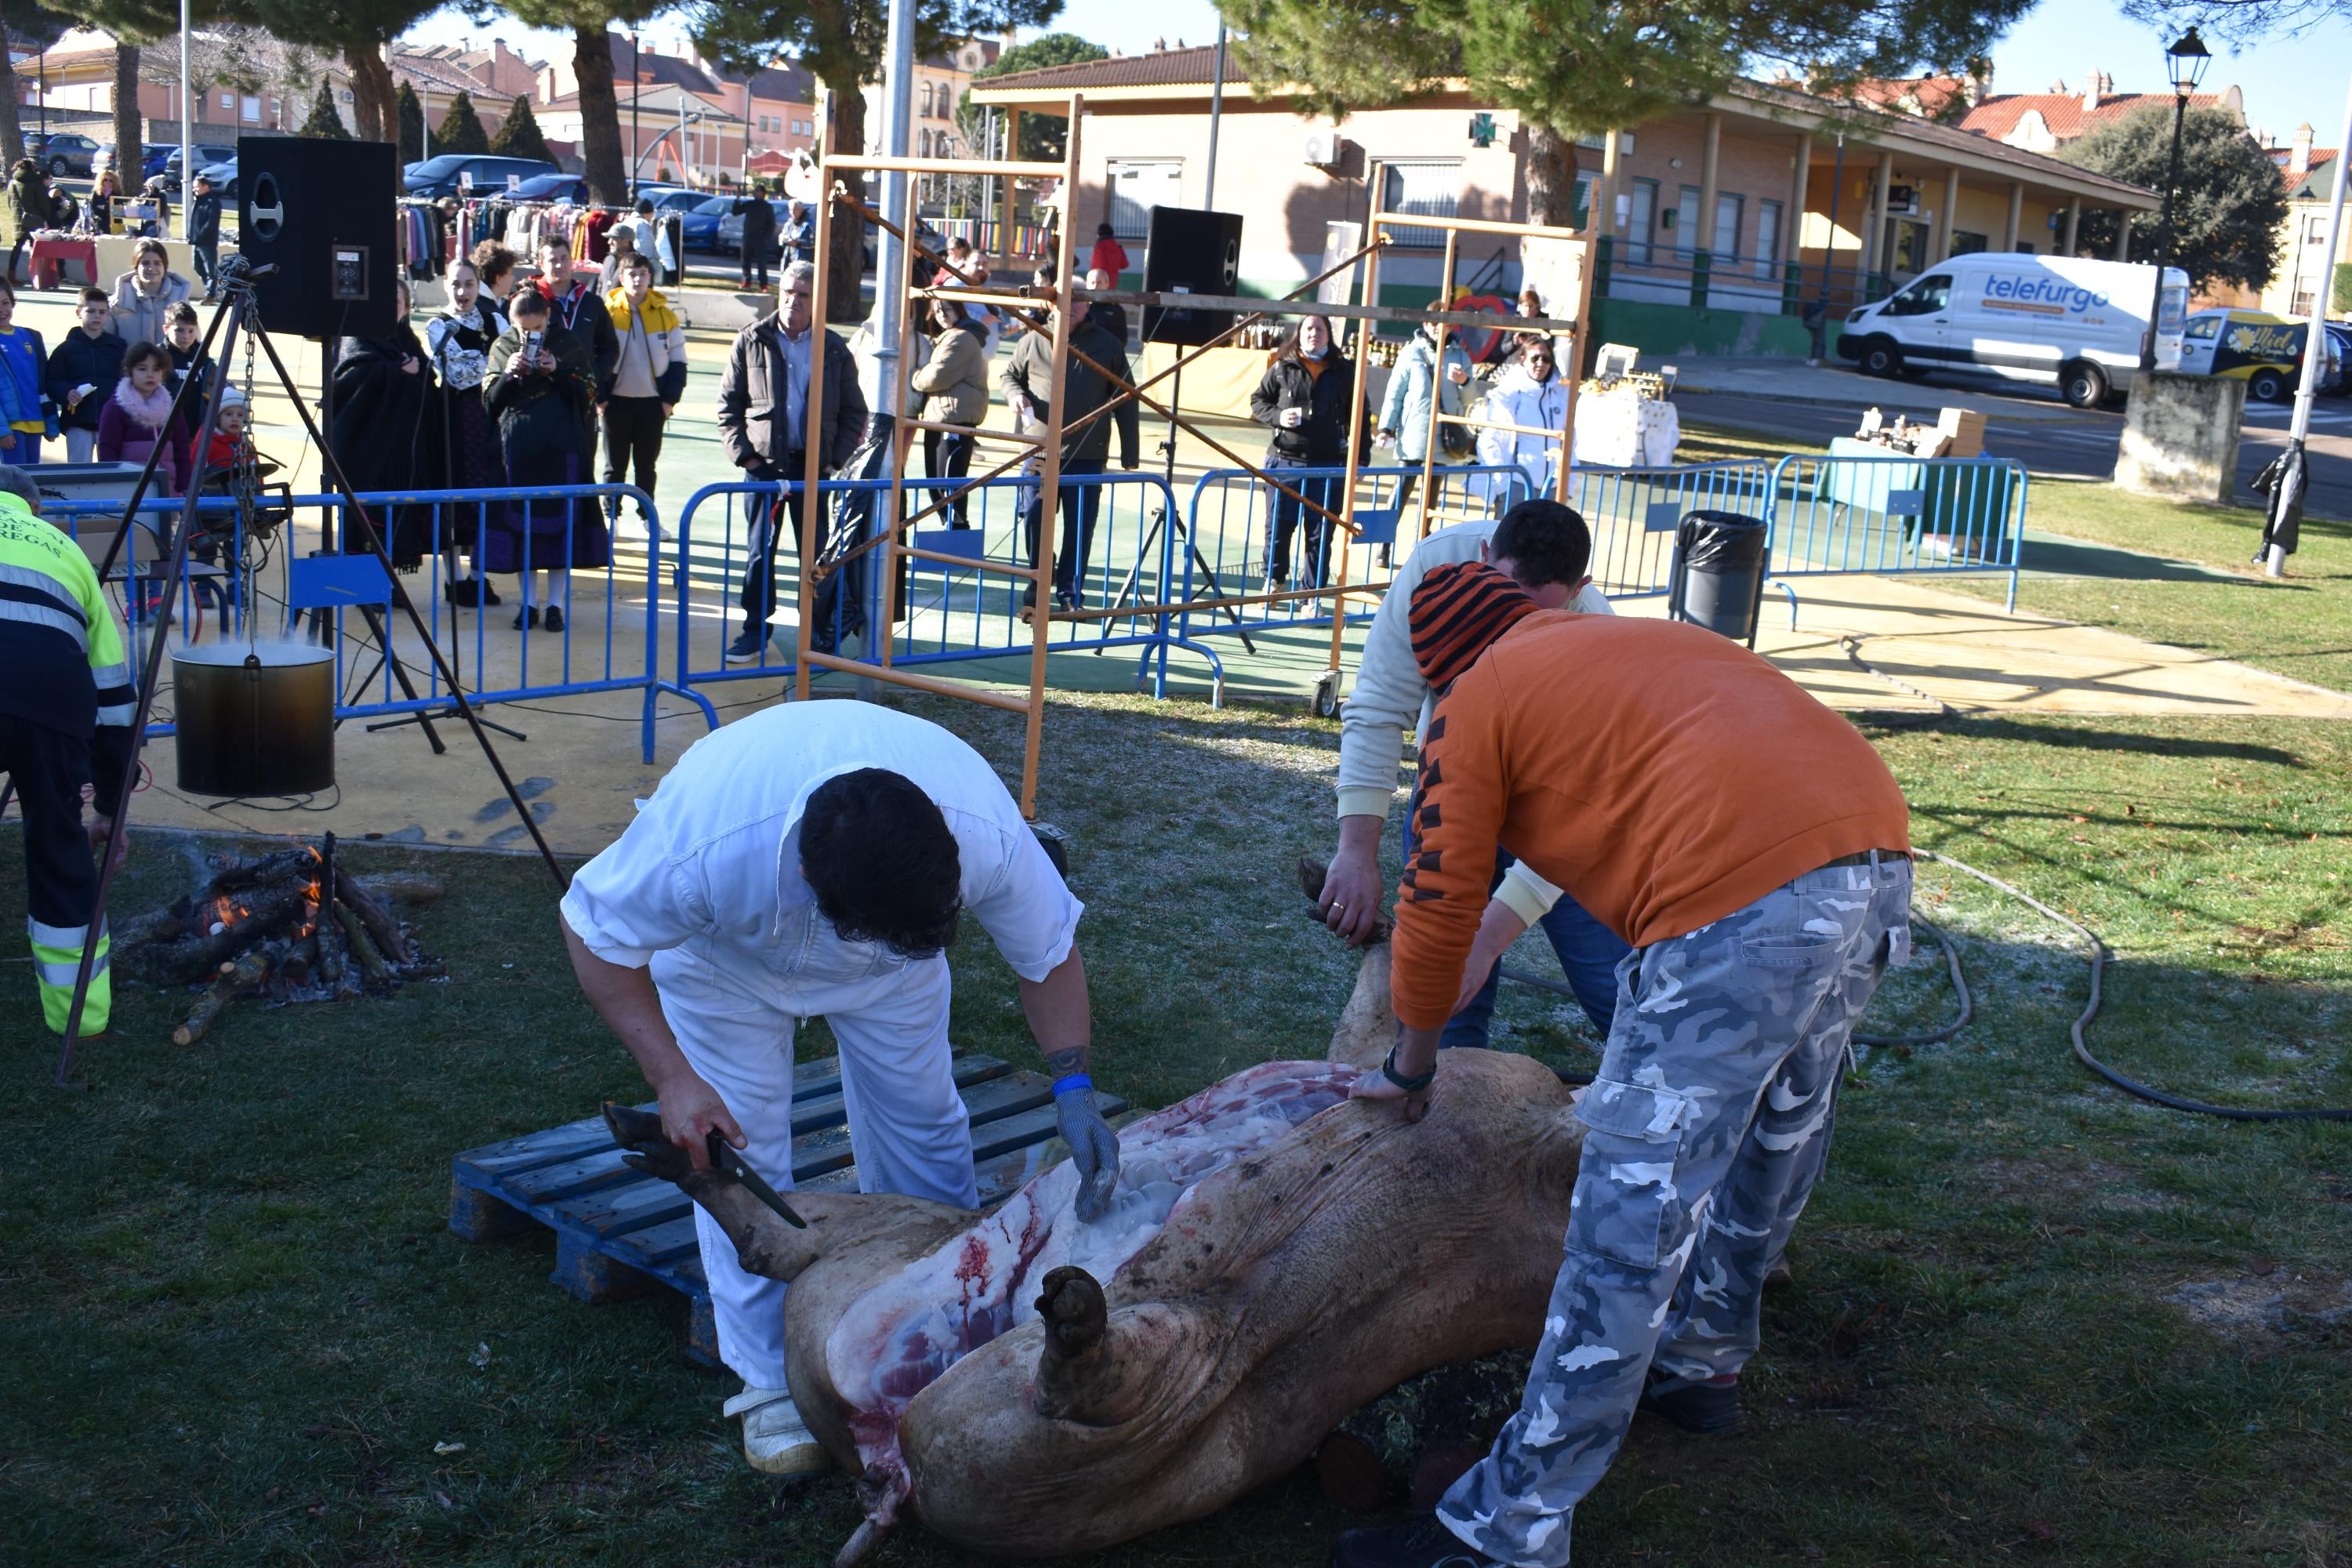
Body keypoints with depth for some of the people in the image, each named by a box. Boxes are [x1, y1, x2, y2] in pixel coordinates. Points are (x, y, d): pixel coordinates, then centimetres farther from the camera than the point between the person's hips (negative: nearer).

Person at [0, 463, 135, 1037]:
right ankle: (79, 1009, 26)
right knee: (59, 846, 19)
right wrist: (110, 807, 40)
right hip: (53, 687, 2)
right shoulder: (69, 552, 33)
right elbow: (115, 696, 32)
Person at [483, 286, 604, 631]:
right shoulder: (503, 347, 6)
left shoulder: (569, 344, 2)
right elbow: (490, 400, 3)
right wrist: (510, 374, -14)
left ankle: (555, 603, 5)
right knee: (520, 521, 3)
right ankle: (529, 601, 11)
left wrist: (557, 372, -15)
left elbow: (588, 395, -1)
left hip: (561, 447, -1)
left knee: (560, 520, -2)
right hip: (517, 448, 2)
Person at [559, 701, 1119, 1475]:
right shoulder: (703, 850, -47)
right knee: (739, 1157, -6)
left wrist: (1074, 1088, -30)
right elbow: (597, 934, -26)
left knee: (924, 1128, 7)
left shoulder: (985, 831, -40)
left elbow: (1049, 954, -20)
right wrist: (672, 1077, -31)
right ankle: (770, 1383, 11)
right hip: (726, 954, -2)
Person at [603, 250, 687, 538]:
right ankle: (611, 516, 17)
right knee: (615, 465, 7)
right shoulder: (607, 313, -3)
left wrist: (670, 400, -2)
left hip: (652, 403, 1)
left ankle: (646, 516, 22)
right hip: (616, 401, -1)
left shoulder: (666, 316, 0)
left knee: (647, 465, 11)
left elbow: (678, 362, 4)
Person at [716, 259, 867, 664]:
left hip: (813, 466, 0)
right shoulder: (751, 342, 3)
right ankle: (755, 632, 10)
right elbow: (728, 404, 6)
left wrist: (835, 460, -3)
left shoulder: (834, 350, 3)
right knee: (760, 550, 3)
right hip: (764, 464, 0)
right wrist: (743, 454, -4)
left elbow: (854, 414, 8)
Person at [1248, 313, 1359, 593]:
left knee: (1321, 533, 3)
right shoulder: (1282, 369, 2)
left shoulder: (1344, 371, 3)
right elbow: (1258, 400, 11)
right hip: (1285, 461, 0)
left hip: (1328, 465, 0)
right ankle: (1274, 580, 28)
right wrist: (1276, 416, -10)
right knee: (1278, 526, 8)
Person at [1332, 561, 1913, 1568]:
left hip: (1746, 897, -8)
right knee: (1771, 1139, 27)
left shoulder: (1477, 698, 11)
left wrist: (1412, 1069, 26)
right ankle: (1701, 1362, 49)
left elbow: (1438, 907, 12)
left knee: (1633, 1211, -4)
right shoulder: (1642, 640, 32)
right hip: (1879, 853, 9)